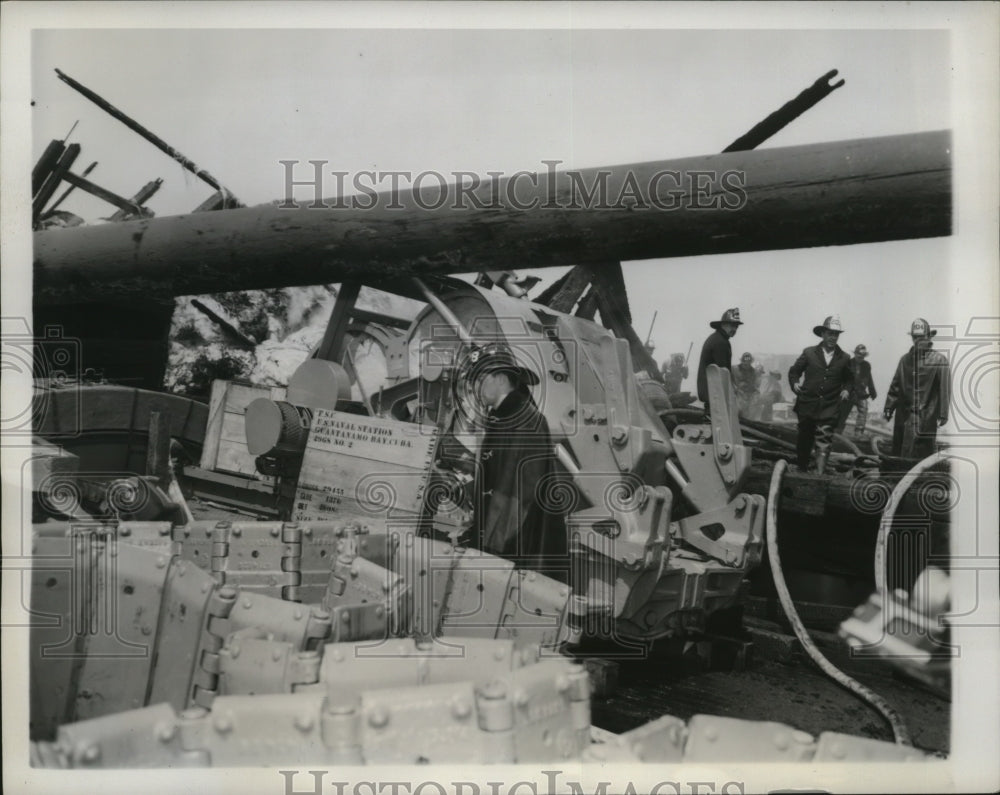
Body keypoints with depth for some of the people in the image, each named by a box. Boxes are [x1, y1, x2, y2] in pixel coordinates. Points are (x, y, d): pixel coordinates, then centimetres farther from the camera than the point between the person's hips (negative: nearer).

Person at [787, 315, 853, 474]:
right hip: (807, 405, 1)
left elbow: (849, 379, 18)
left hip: (829, 409, -1)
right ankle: (801, 470, 28)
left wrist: (846, 389, -1)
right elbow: (794, 371, 10)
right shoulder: (809, 353, 2)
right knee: (804, 441, 12)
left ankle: (820, 474, -11)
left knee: (824, 443, -10)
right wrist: (794, 383, -8)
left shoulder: (844, 358, 4)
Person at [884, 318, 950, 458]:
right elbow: (895, 385, 14)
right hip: (904, 414, 5)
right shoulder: (906, 359, 12)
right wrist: (889, 408, 9)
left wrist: (942, 414, -14)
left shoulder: (939, 361, -4)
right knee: (897, 452, 9)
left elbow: (944, 389, -9)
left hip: (926, 417, -5)